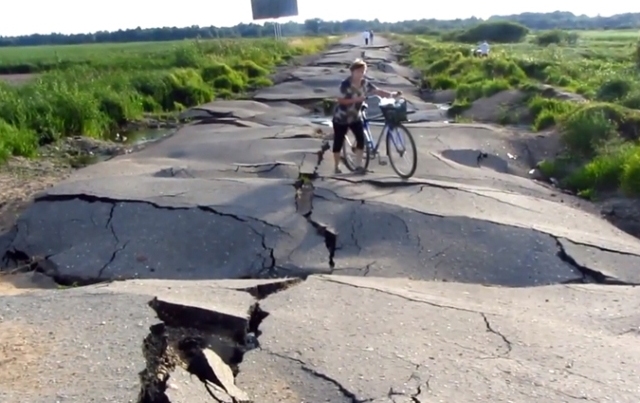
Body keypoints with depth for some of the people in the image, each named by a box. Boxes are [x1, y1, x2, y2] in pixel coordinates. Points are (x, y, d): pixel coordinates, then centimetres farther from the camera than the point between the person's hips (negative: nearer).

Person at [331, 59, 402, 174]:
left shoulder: (365, 83, -6)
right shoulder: (346, 84, -21)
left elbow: (377, 91, -11)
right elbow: (341, 100, -23)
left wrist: (392, 94, -25)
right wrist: (356, 99, -31)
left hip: (355, 117, 5)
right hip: (341, 117, -4)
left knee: (361, 139, -9)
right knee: (338, 142, 4)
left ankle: (358, 165, -3)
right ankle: (336, 166, 19)